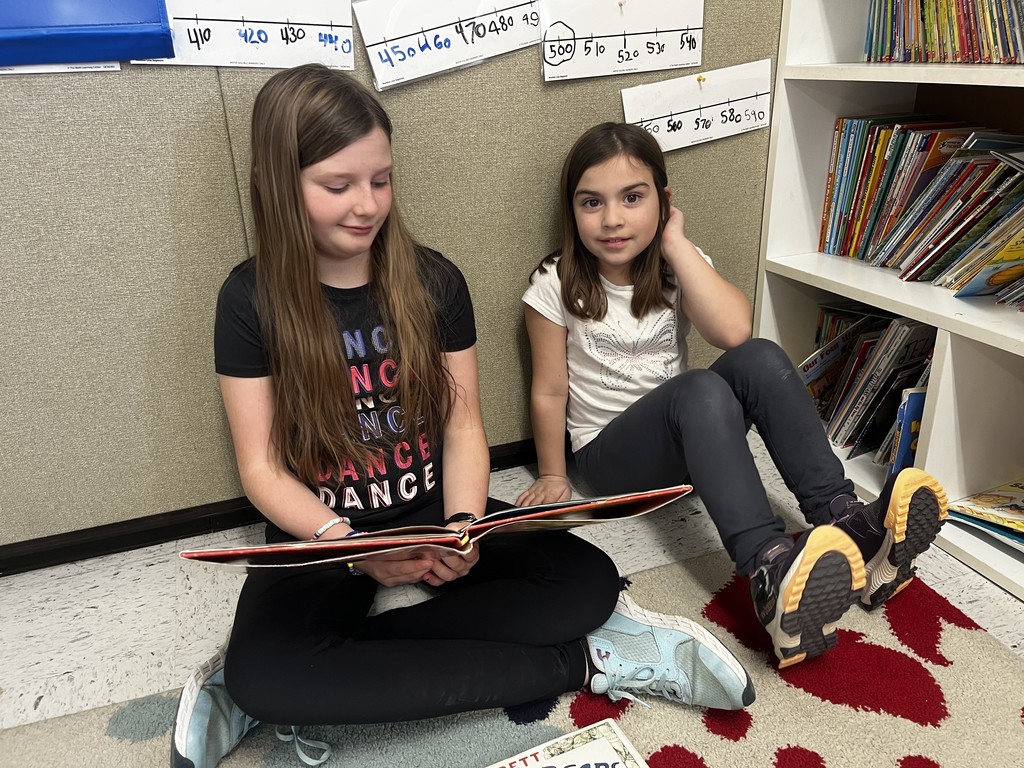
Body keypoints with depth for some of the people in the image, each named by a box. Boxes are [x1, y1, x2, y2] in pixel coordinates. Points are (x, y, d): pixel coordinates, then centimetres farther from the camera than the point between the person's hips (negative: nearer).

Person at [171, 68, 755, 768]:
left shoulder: (433, 281, -3)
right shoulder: (251, 299, -7)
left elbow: (463, 427, -1)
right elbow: (262, 468, -8)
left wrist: (463, 526, -20)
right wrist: (347, 544, -25)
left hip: (432, 513, 2)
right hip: (319, 535, -1)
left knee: (588, 582, -20)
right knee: (261, 668, -33)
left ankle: (325, 682, -17)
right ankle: (583, 665, -23)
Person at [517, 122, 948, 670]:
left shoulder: (676, 267, 0)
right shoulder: (555, 286, -8)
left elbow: (733, 331, -20)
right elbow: (549, 390, -4)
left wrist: (676, 243, -16)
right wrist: (552, 477, -2)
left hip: (690, 439, 4)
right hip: (610, 452, -4)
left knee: (759, 359, -26)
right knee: (701, 389, -36)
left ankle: (847, 522, -34)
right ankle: (771, 569, -53)